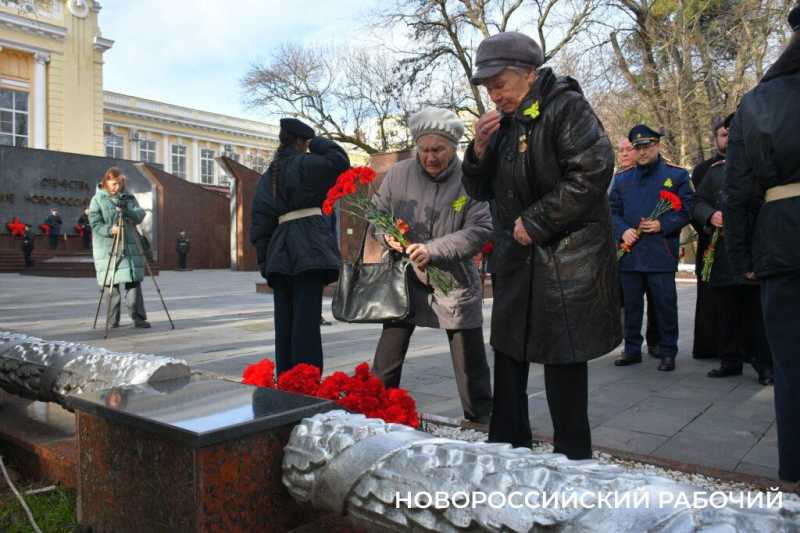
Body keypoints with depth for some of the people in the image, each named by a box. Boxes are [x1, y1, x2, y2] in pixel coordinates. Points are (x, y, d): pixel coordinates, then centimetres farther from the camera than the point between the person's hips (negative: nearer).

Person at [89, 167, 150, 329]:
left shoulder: (129, 198, 12)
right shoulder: (98, 199, 3)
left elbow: (140, 215, 1)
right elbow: (95, 223, -6)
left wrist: (128, 211, -19)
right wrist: (109, 229, -23)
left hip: (129, 247, 2)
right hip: (107, 248, -2)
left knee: (134, 281, -3)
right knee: (111, 284, 0)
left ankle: (138, 317, -1)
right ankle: (113, 320, 12)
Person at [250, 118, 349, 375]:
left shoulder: (269, 175, 18)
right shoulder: (304, 163, -1)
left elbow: (260, 219, 13)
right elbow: (339, 161, -11)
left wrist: (265, 260, 12)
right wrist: (317, 143, 7)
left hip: (279, 250, 7)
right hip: (309, 246, -6)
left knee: (285, 320, 10)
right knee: (306, 319, -7)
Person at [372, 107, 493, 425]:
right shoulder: (399, 174, -2)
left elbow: (480, 230, -17)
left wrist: (434, 250, -26)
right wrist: (386, 235, -13)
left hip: (455, 284, -2)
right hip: (405, 280, 2)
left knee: (471, 363, 9)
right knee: (386, 361, 11)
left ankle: (481, 420, 26)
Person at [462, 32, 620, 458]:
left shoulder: (566, 107, -9)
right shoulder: (504, 123, 13)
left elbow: (593, 172, -20)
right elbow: (479, 190, 15)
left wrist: (536, 222, -17)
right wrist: (480, 149, -4)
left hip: (567, 261, -8)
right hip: (516, 260, 8)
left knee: (564, 360, -1)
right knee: (508, 355, 13)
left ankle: (573, 458, 15)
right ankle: (506, 447, 27)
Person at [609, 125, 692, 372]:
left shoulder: (677, 175, 4)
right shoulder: (622, 179, 13)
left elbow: (686, 210, 0)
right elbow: (612, 211, 10)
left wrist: (662, 225, -15)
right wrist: (623, 231, -9)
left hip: (661, 254, -3)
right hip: (629, 254, 3)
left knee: (665, 305, 3)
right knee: (631, 305, 10)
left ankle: (668, 352, 14)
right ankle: (632, 349, 21)